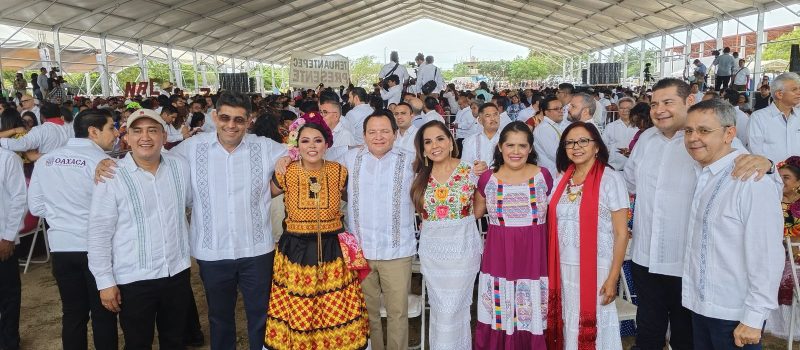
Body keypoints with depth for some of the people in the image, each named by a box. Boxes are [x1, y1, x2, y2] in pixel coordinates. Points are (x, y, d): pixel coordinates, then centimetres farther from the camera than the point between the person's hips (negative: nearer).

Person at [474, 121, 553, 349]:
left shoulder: (543, 176, -1)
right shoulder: (487, 179, 0)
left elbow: (553, 214, 11)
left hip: (533, 257, 0)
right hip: (498, 257, 0)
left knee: (532, 318, 8)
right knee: (499, 318, 8)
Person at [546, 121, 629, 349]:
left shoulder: (611, 179, -8)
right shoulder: (562, 180, 8)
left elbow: (621, 233, -9)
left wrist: (613, 277, -13)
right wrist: (551, 270, 7)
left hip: (596, 269, -5)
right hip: (564, 269, 5)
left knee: (595, 326, 5)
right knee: (569, 324, 15)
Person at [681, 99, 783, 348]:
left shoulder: (753, 181, -19)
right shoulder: (700, 175, 4)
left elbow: (767, 256, -19)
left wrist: (754, 319, -16)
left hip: (735, 316, -7)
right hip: (700, 307, 7)